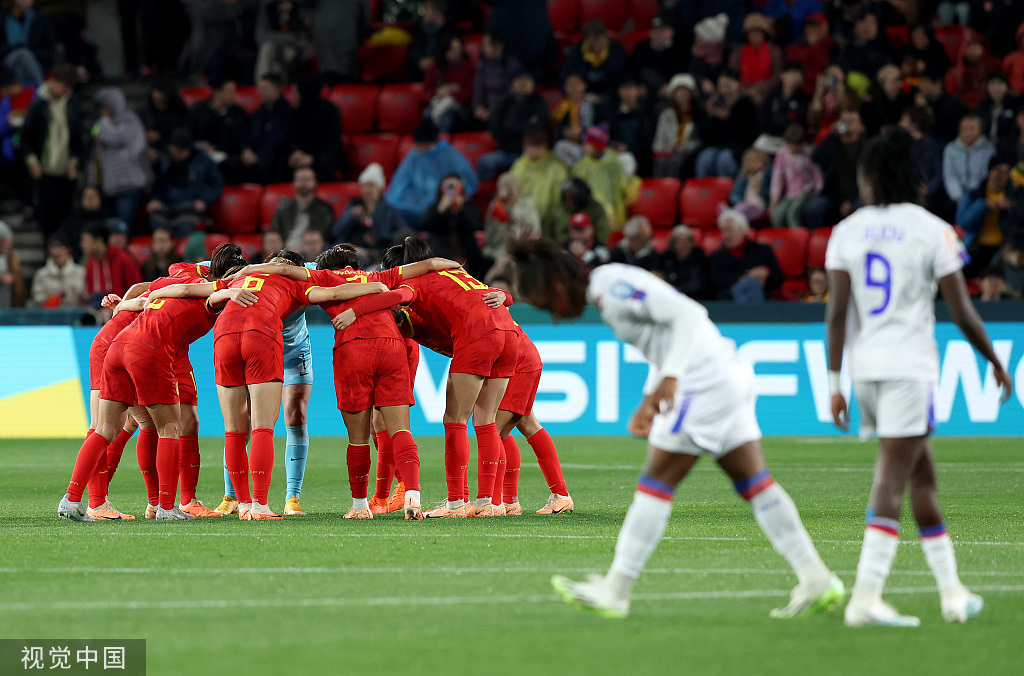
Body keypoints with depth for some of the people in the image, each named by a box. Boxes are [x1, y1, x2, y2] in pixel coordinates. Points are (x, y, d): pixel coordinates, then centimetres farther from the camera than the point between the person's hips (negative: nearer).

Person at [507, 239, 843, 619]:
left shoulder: (616, 286, -15)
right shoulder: (607, 291, 16)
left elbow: (687, 314, -23)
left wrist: (670, 378, -29)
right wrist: (650, 400, 21)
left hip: (705, 382, -10)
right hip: (727, 377, 10)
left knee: (656, 483, -6)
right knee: (754, 483, 9)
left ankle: (615, 590, -3)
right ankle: (816, 579, 7)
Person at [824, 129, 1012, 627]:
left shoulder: (846, 232, 3)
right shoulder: (933, 231, -4)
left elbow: (836, 313, -1)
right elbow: (962, 313, -4)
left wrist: (835, 382, 4)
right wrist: (995, 362, 10)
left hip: (865, 365, 4)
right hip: (910, 366, -4)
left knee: (921, 474, 16)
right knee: (892, 481, -8)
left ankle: (951, 590, 20)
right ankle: (865, 596, -17)